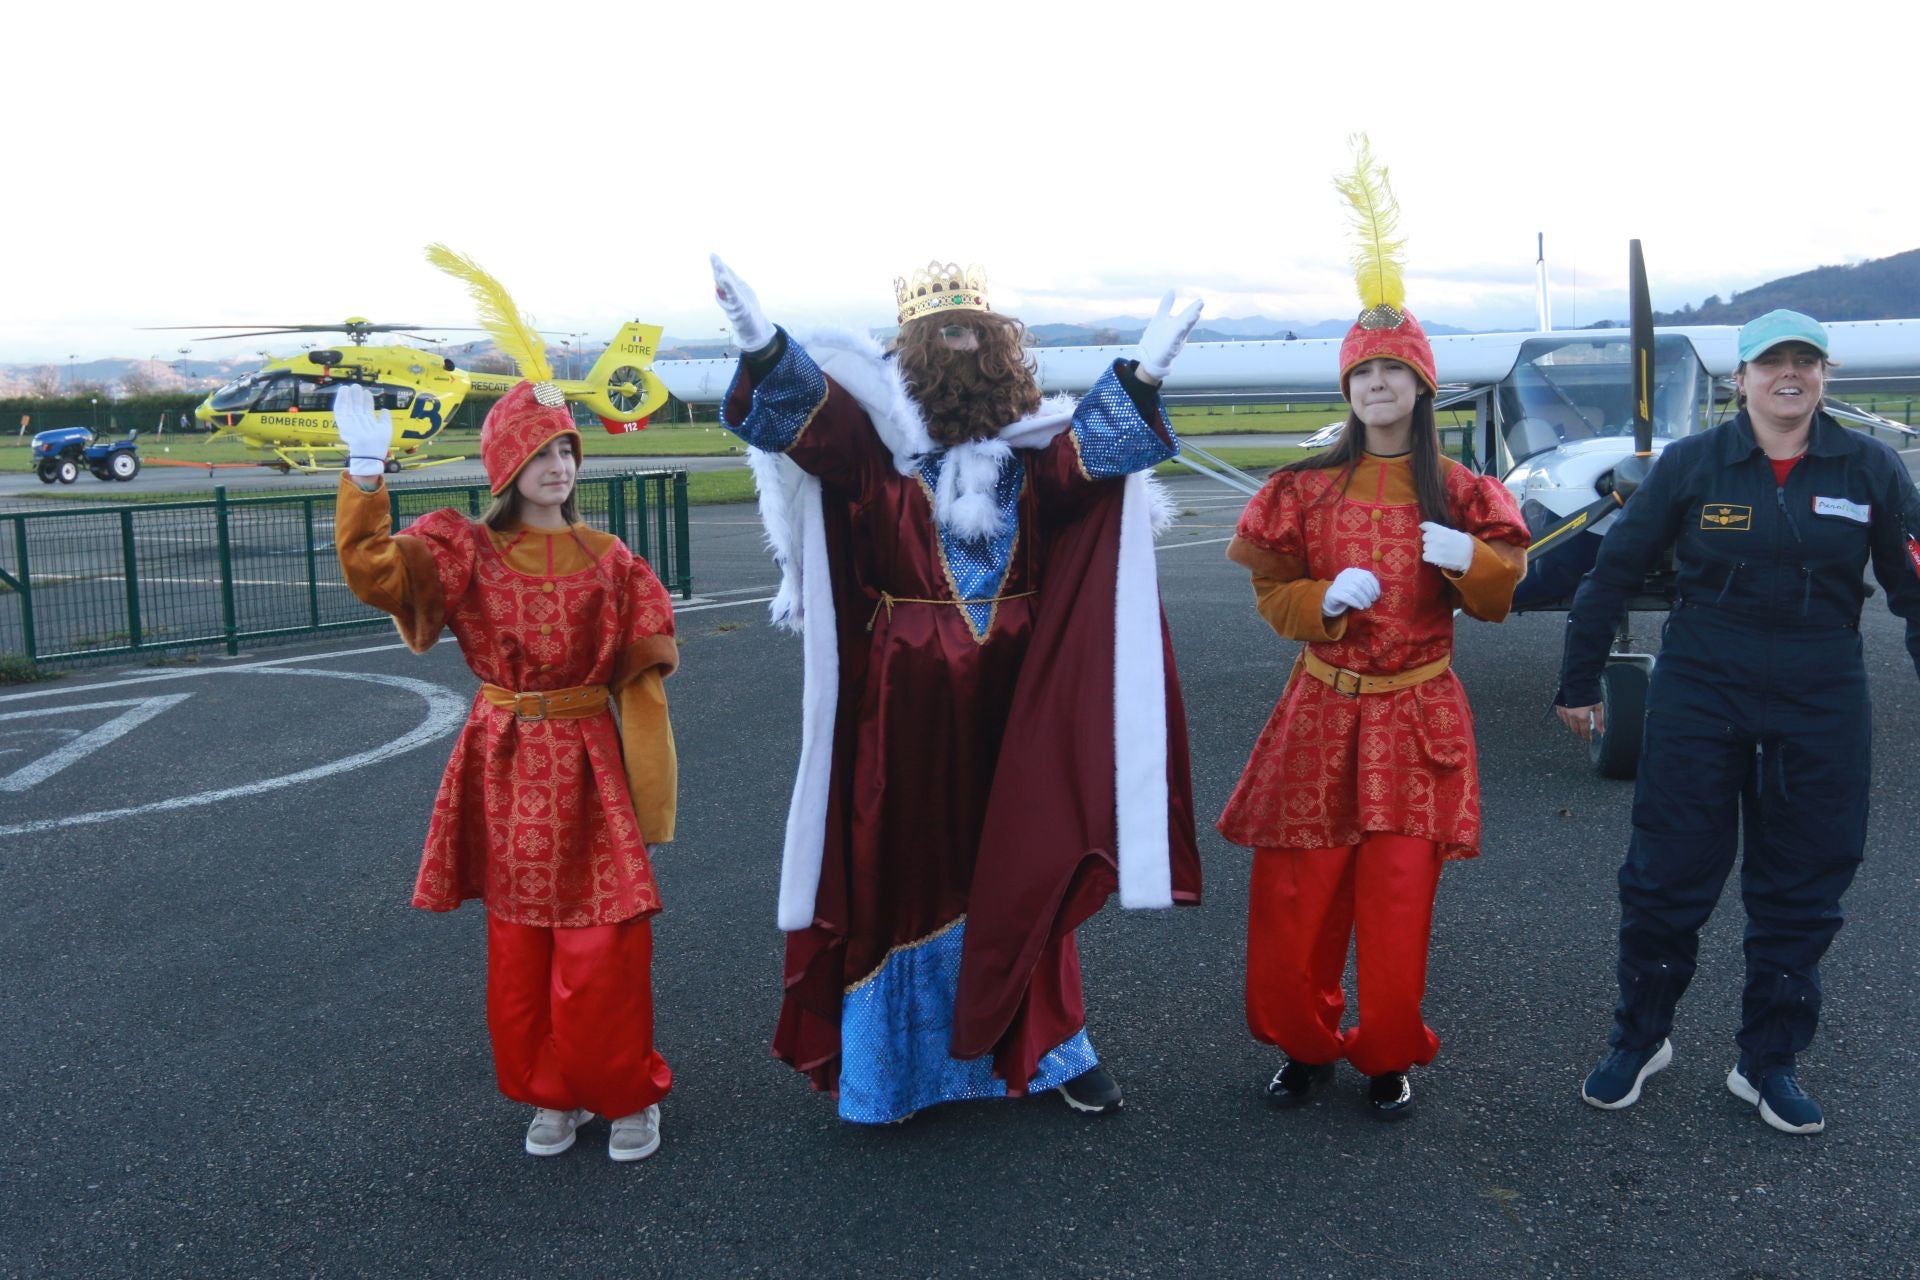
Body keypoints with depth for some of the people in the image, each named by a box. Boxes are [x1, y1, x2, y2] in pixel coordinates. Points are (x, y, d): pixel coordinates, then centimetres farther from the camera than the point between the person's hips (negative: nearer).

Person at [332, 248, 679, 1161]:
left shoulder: (607, 559, 1)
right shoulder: (465, 550, -2)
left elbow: (646, 665, 3)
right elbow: (376, 571, -19)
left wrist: (642, 785, -1)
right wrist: (364, 475, -31)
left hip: (588, 762, 0)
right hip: (506, 766, 1)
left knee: (604, 941, 1)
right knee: (520, 940, 11)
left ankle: (625, 1094, 19)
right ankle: (549, 1095, 27)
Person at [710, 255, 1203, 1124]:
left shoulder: (1033, 444, 7)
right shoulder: (873, 437, -2)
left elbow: (1091, 448, -11)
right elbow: (806, 412, -18)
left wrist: (1142, 376, -26)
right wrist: (763, 348, -37)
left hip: (1011, 698, 2)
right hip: (904, 701, -2)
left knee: (1019, 866, 11)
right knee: (898, 869, 6)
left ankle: (1045, 1044, 28)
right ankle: (885, 1060, 21)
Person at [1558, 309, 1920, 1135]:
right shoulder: (1692, 463, -3)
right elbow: (1615, 571, 2)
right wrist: (1578, 683, 3)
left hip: (1822, 705, 2)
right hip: (1699, 697, -1)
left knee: (1802, 889, 9)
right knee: (1668, 873, 3)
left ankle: (1768, 1063, 25)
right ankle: (1640, 1037, 23)